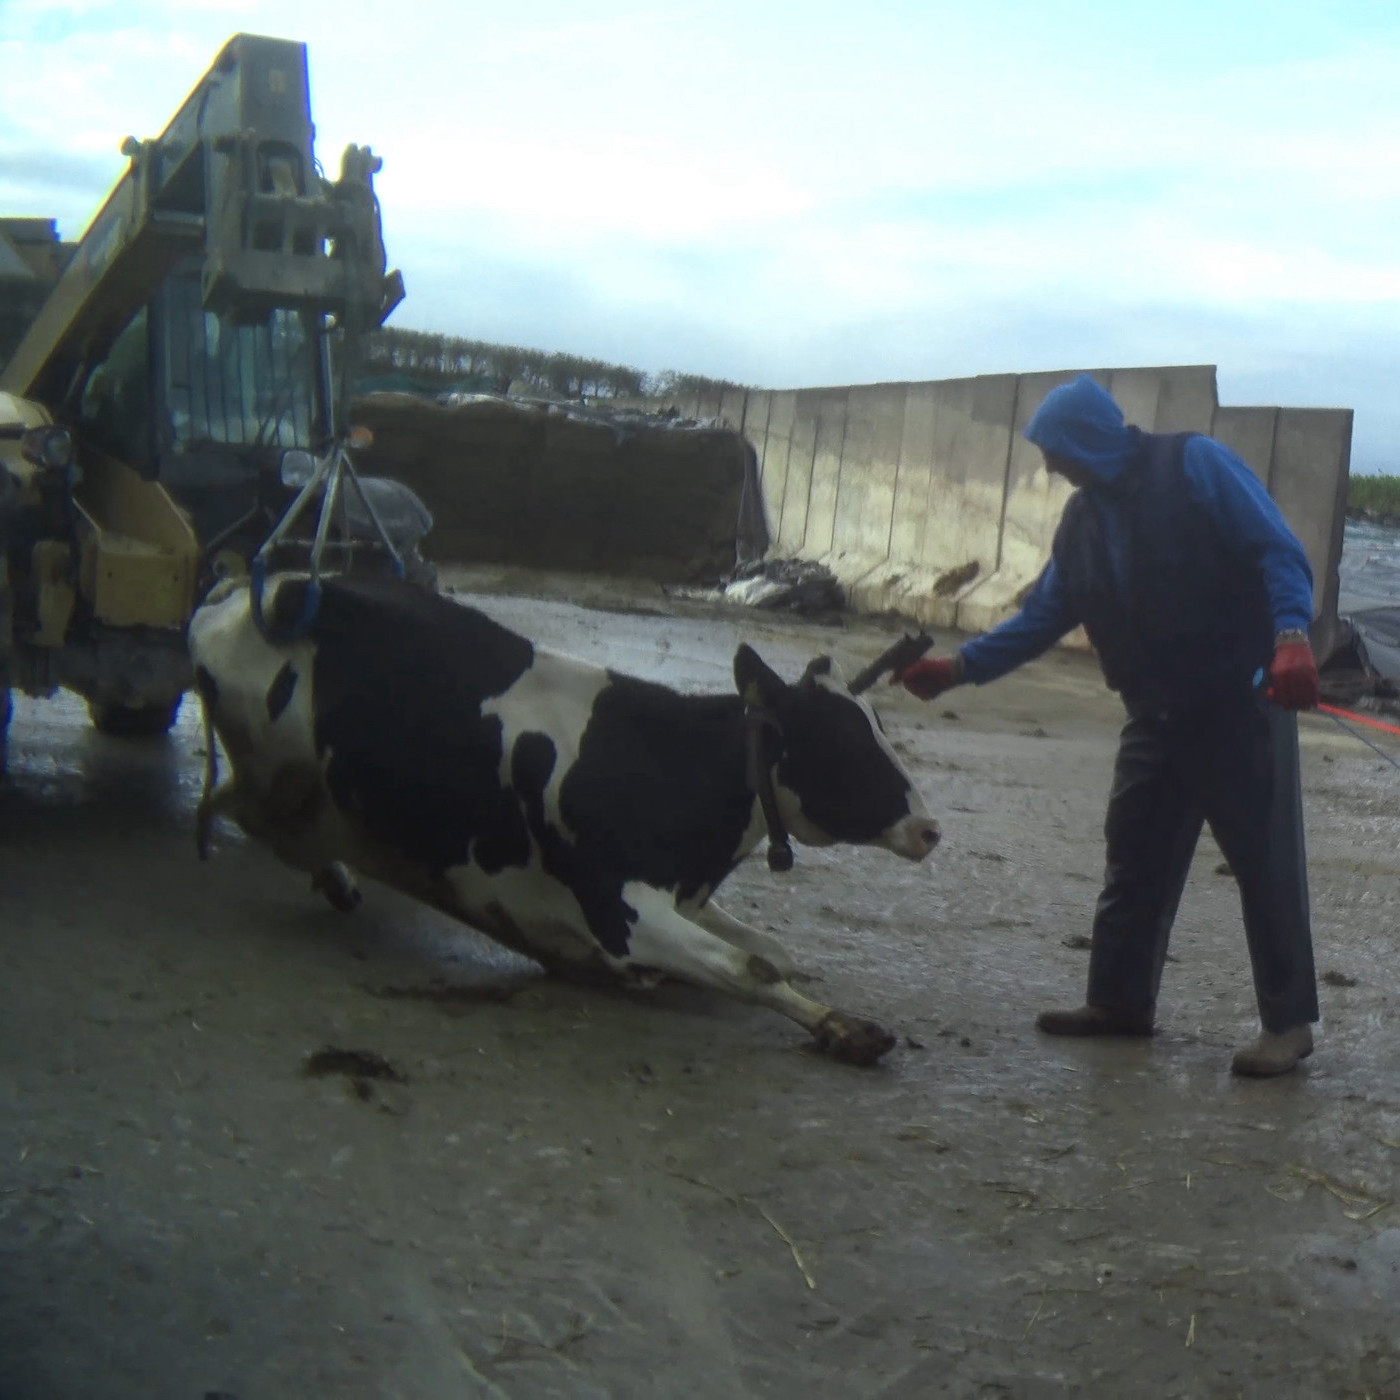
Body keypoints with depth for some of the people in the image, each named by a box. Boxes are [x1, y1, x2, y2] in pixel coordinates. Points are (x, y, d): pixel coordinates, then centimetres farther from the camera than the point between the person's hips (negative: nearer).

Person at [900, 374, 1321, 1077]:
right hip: (1157, 715, 7)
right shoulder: (1082, 519, 12)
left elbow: (1278, 551, -15)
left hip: (1242, 702, -7)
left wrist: (1290, 634, -30)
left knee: (1266, 860, -3)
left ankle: (1288, 1022, 4)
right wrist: (958, 666, 4)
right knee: (1134, 861, 10)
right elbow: (1041, 617, 13)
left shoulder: (1196, 465, -10)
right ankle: (1118, 1001, 20)